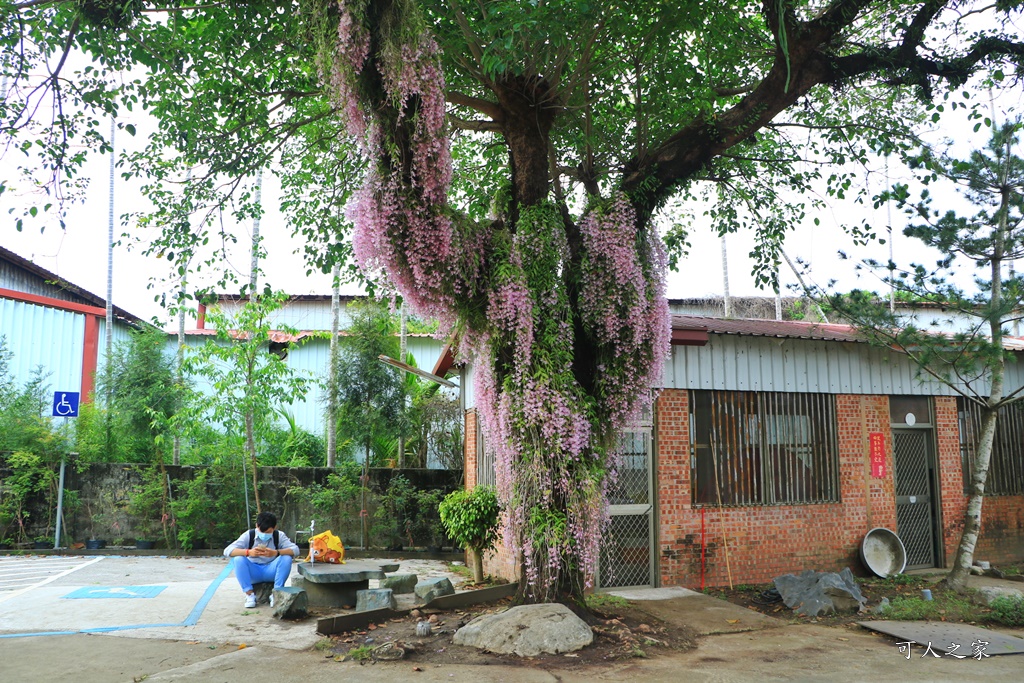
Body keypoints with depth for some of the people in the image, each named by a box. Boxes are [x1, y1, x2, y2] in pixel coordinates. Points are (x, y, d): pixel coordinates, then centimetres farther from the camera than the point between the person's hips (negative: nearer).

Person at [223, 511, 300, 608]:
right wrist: (248, 552, -40)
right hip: (253, 573, 0)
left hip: (271, 572, 0)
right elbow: (227, 551, -21)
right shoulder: (249, 535, -10)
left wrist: (276, 552, -41)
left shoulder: (279, 536, -8)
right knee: (238, 559, -27)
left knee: (286, 558, -27)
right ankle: (250, 594, -18)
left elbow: (295, 550, -22)